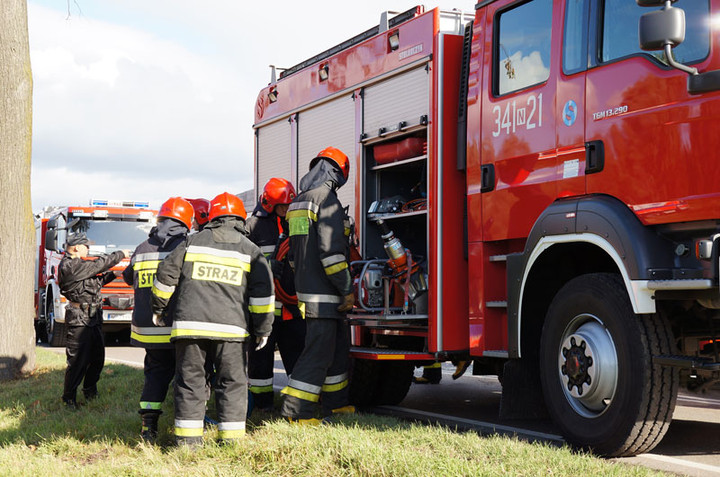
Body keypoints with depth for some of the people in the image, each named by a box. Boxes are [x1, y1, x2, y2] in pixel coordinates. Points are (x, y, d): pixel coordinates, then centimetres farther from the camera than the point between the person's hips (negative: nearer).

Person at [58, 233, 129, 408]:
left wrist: (114, 273, 10)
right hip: (79, 320, -10)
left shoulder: (77, 265, 17)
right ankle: (69, 398, 2)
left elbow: (97, 280, 22)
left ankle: (90, 391, 30)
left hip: (93, 318, 10)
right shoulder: (70, 265, -16)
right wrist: (120, 255, -7)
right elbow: (99, 265, -17)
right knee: (78, 360, -7)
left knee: (97, 356, 16)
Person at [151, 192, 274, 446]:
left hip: (189, 323, 1)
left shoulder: (193, 241, 11)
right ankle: (231, 437, 3)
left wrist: (159, 307, 24)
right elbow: (262, 291, 3)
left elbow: (166, 274, 11)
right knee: (232, 381, 7)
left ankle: (187, 438, 4)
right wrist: (263, 329, 9)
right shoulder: (250, 250, 8)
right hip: (230, 326, -1)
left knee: (190, 379, 6)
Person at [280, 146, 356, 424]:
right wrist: (347, 290, -15)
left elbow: (296, 251, 22)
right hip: (324, 294, -10)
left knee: (338, 346, 17)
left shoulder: (299, 201, 16)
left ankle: (337, 404, 24)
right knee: (319, 351, -7)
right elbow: (331, 250, -20)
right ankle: (296, 410, -7)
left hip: (307, 288, 10)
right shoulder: (327, 199, -13)